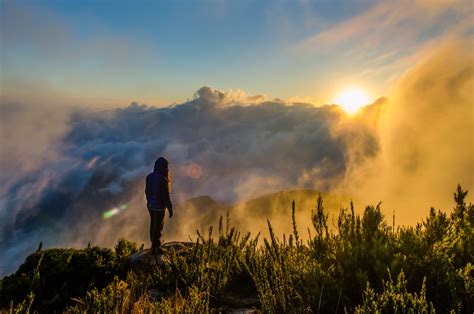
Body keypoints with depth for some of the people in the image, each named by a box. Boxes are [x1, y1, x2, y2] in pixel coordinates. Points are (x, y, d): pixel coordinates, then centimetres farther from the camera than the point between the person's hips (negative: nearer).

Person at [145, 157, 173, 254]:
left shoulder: (149, 177, -4)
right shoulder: (163, 180, -26)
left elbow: (147, 191, 7)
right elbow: (165, 196, -22)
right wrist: (170, 209, -11)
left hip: (150, 205, 7)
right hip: (159, 207, -7)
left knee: (153, 225, 22)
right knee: (157, 228, 8)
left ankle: (154, 244, 39)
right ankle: (155, 248, 21)